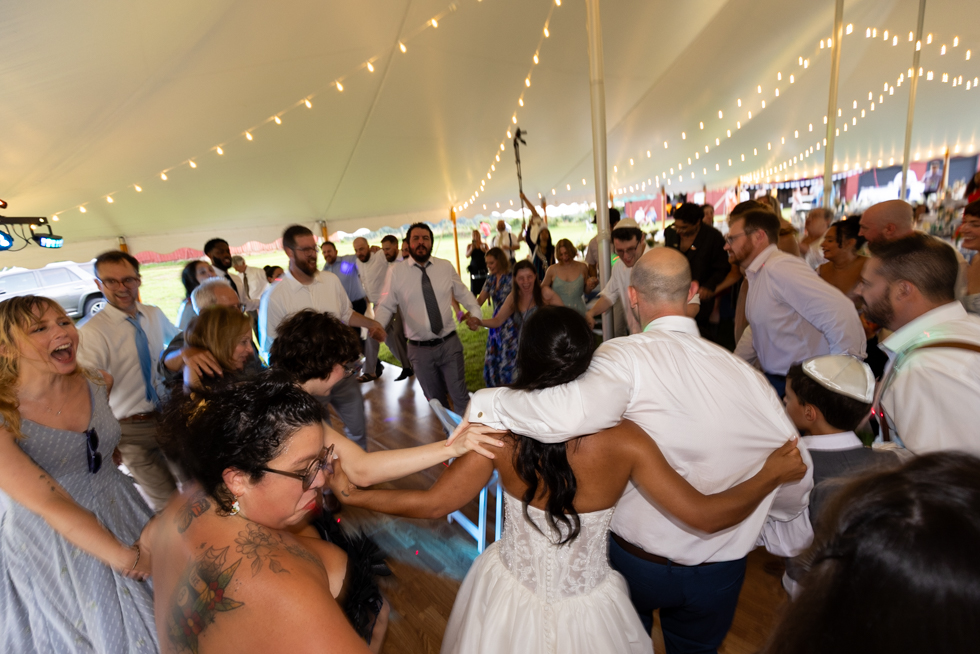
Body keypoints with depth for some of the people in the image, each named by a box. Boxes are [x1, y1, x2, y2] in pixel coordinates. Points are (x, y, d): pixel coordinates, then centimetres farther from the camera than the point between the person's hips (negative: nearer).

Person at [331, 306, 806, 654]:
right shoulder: (623, 440, -26)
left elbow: (434, 504, -16)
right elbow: (706, 516, -19)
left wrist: (351, 494, -2)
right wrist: (772, 473, -3)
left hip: (508, 595, 1)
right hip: (584, 614, 0)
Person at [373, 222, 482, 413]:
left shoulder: (446, 267, 0)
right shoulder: (396, 273, -4)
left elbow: (463, 293, 10)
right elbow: (385, 306, -3)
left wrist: (475, 311, -8)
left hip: (449, 343, 0)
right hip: (420, 349, 0)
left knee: (460, 397, 5)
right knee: (436, 401, 17)